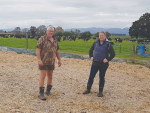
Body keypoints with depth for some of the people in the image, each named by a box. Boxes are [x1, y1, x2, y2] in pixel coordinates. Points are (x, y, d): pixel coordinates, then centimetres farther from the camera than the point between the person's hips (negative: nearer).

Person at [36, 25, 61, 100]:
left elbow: (57, 50, 19)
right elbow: (38, 49, -13)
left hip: (51, 62, 6)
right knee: (43, 76, -7)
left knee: (50, 76, 12)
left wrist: (59, 59, 15)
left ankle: (48, 91, 26)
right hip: (43, 62, -6)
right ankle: (41, 93, -3)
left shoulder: (55, 40, 11)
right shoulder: (42, 39, -8)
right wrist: (39, 60, -20)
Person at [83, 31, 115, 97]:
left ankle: (100, 91, 20)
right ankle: (88, 89, 20)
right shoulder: (95, 43, 5)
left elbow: (113, 54, -7)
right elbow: (90, 50, 19)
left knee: (101, 77, 8)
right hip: (95, 63, 3)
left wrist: (108, 59, -17)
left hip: (103, 64, -3)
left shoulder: (108, 44, -7)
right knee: (91, 76, 5)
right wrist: (91, 56, 5)